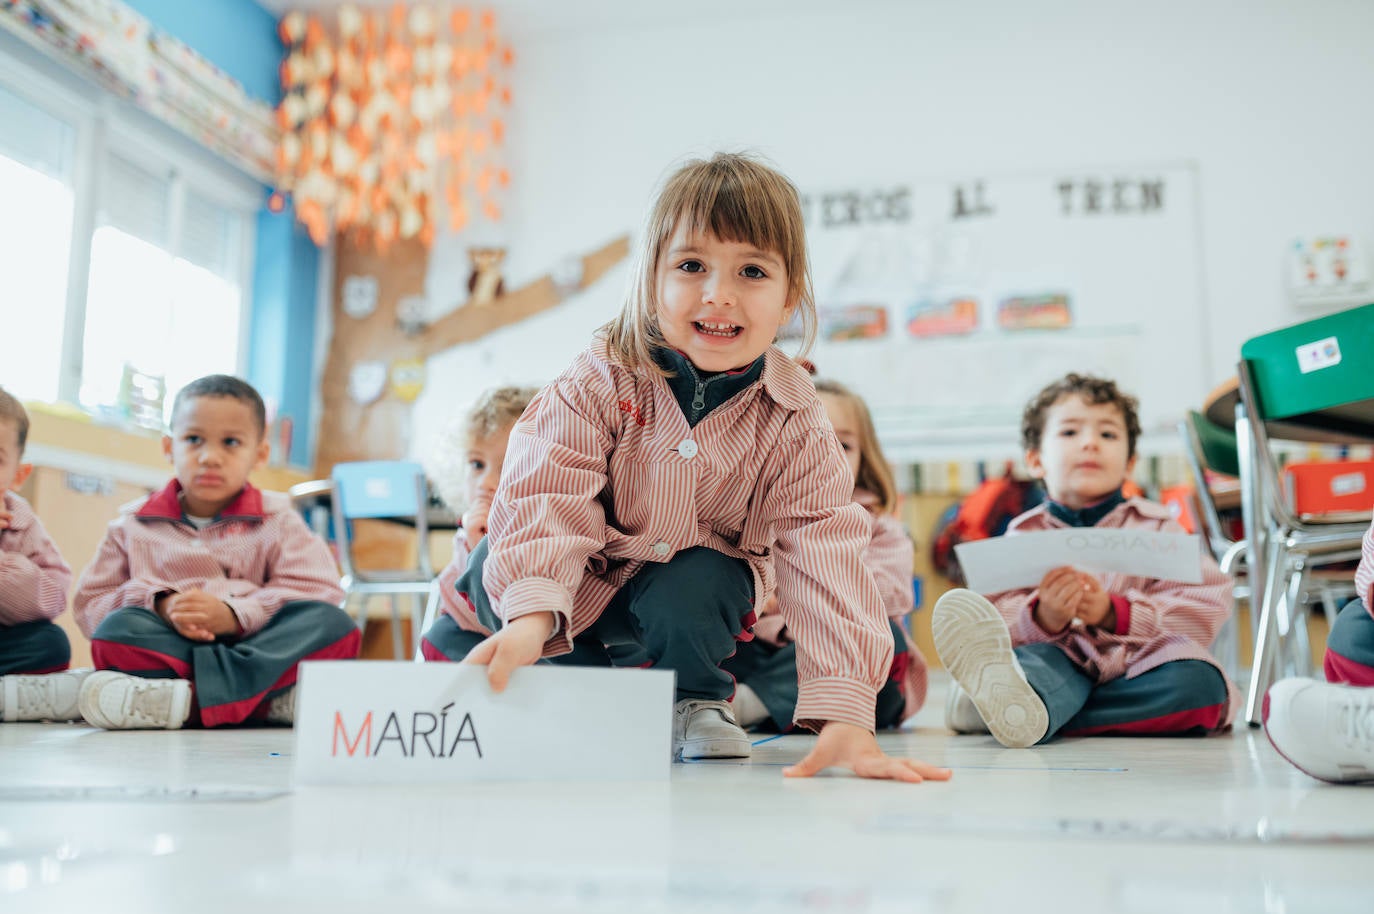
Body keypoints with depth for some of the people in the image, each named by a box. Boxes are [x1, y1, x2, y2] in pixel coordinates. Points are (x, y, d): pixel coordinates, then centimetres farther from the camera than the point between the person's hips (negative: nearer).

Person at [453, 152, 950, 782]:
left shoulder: (793, 424, -20)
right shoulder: (601, 384, -22)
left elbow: (824, 555, -27)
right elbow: (548, 499, -32)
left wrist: (845, 710, -39)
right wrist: (531, 614, -52)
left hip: (682, 587, 0)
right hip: (578, 585, 0)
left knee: (701, 586, -33)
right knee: (491, 571, -26)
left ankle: (697, 701, 0)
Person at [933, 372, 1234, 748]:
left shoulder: (1154, 526, 12)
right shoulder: (1024, 535, 11)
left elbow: (1205, 609, -2)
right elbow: (999, 624, -2)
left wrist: (1114, 613, -17)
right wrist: (1042, 618, -26)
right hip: (1063, 660, -1)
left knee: (1197, 681, -31)